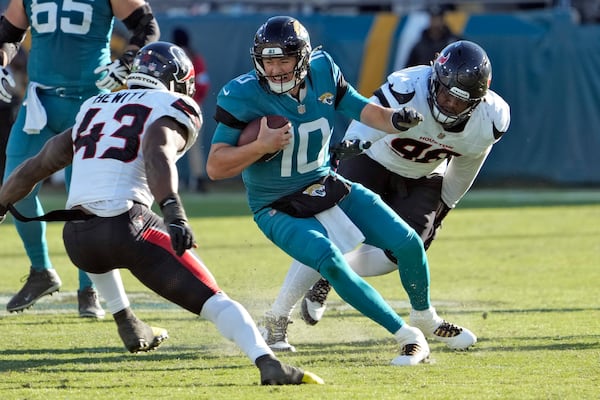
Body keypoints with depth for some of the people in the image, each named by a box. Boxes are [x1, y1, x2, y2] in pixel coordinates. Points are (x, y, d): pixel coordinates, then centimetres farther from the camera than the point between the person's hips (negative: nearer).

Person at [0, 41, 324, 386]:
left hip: (76, 240, 5)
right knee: (211, 299, -7)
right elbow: (158, 154, -16)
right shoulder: (174, 110, 7)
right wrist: (173, 210, -30)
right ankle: (268, 362, -26)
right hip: (127, 227, -5)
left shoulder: (93, 108, 25)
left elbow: (36, 167, 31)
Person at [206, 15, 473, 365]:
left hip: (329, 188, 5)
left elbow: (363, 110, -2)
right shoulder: (243, 97, -21)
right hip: (280, 210, -5)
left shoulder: (323, 73, -8)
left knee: (407, 242, -4)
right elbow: (215, 167, -19)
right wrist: (261, 146, -35)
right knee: (331, 263, -29)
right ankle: (408, 337, -20)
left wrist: (396, 119, -24)